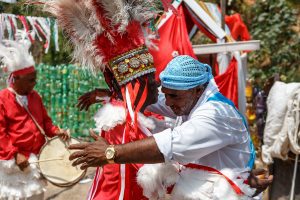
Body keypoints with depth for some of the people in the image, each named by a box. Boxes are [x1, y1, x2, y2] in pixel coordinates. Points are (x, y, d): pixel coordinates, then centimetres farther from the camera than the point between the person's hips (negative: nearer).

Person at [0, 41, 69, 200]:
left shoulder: (35, 96, 7)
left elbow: (44, 120, 16)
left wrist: (55, 131, -4)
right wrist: (14, 154, -20)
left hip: (37, 157, 6)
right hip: (14, 161, -6)